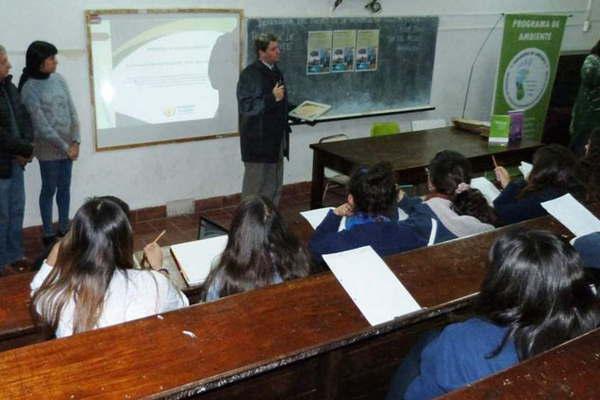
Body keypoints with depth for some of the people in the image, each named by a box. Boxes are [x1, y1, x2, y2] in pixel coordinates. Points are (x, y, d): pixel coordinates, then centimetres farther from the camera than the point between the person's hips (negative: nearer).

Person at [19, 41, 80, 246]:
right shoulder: (29, 89, -13)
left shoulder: (58, 79, 3)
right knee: (49, 189, 6)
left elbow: (72, 112, 4)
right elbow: (41, 126, -15)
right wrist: (64, 147, -13)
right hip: (49, 148, -5)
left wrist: (75, 142, -4)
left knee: (65, 188, 14)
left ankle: (64, 229, 28)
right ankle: (48, 234, 20)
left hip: (68, 144, 5)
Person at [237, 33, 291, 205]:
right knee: (255, 185, 1)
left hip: (276, 138, 8)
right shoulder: (250, 74, -14)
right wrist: (272, 98, -25)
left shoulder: (276, 72, 12)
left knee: (274, 185, 15)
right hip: (258, 140, -8)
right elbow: (246, 107, -20)